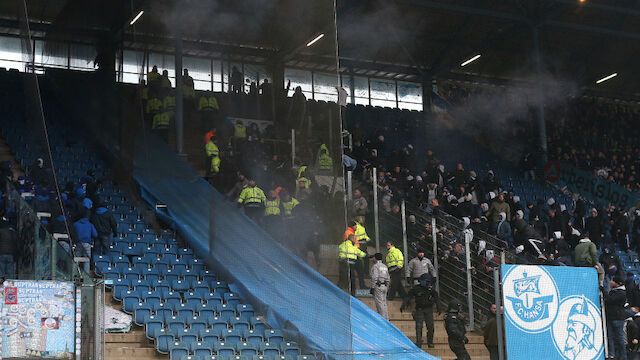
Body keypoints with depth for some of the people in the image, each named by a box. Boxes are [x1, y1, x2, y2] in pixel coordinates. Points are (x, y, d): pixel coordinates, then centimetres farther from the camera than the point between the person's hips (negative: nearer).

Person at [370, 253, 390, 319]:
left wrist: (372, 288, -14)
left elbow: (374, 278, -16)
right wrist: (387, 287, 22)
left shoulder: (375, 266, -8)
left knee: (380, 304, -9)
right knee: (384, 303, 10)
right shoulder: (385, 266, 17)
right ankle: (386, 319, 10)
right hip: (384, 286, 8)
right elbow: (388, 278, 18)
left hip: (378, 286, -8)